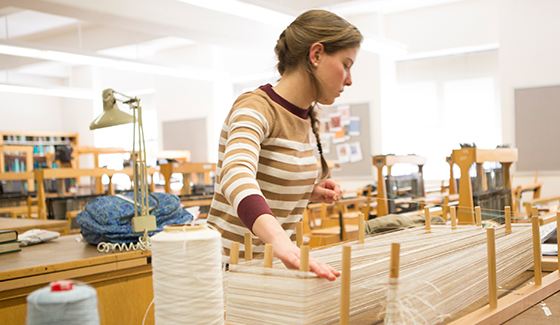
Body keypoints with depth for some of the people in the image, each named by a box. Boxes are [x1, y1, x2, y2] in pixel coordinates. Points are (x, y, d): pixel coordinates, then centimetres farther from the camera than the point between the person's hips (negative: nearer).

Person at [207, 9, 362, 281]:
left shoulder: (306, 118, 7)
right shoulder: (255, 108, -17)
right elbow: (236, 173, -37)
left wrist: (310, 192, 1)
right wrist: (282, 242, -52)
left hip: (275, 260, 7)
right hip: (233, 264, -7)